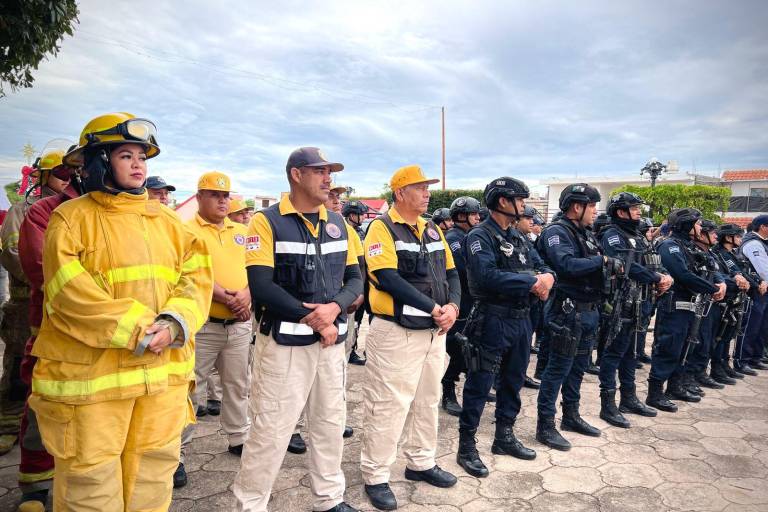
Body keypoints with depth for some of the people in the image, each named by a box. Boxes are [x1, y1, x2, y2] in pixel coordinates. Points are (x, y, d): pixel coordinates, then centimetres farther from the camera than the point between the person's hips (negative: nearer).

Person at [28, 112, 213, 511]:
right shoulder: (71, 218, -2)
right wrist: (137, 331, -17)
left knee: (153, 477, 15)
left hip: (163, 370, 4)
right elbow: (71, 294, -12)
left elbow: (196, 276, 4)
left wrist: (173, 323, -14)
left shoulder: (165, 220, 12)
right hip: (91, 372, -4)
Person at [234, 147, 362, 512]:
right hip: (284, 343, -6)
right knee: (270, 429, 1)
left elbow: (355, 279, 9)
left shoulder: (338, 223, 9)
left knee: (331, 422, 17)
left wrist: (334, 308, -13)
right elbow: (261, 288, -16)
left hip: (332, 341, 6)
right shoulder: (267, 222, -9)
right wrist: (315, 320, -15)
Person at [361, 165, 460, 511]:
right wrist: (434, 308, -21)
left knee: (428, 400, 19)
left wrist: (452, 306, -9)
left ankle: (421, 463, 37)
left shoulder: (432, 229, 11)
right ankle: (375, 477, 18)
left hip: (434, 331, 8)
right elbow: (389, 279, -23)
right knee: (388, 406, 1)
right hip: (396, 333, -8)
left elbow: (451, 273, 11)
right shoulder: (382, 229, -12)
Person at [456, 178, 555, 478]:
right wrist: (532, 282, -20)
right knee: (479, 385, -1)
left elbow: (543, 267, 12)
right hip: (492, 321, -8)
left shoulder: (518, 238, 14)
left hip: (521, 320, 8)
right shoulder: (480, 236, -12)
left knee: (513, 381, 18)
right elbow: (487, 276, -26)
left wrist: (546, 278, -13)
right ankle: (466, 447, 11)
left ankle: (504, 437, 34)